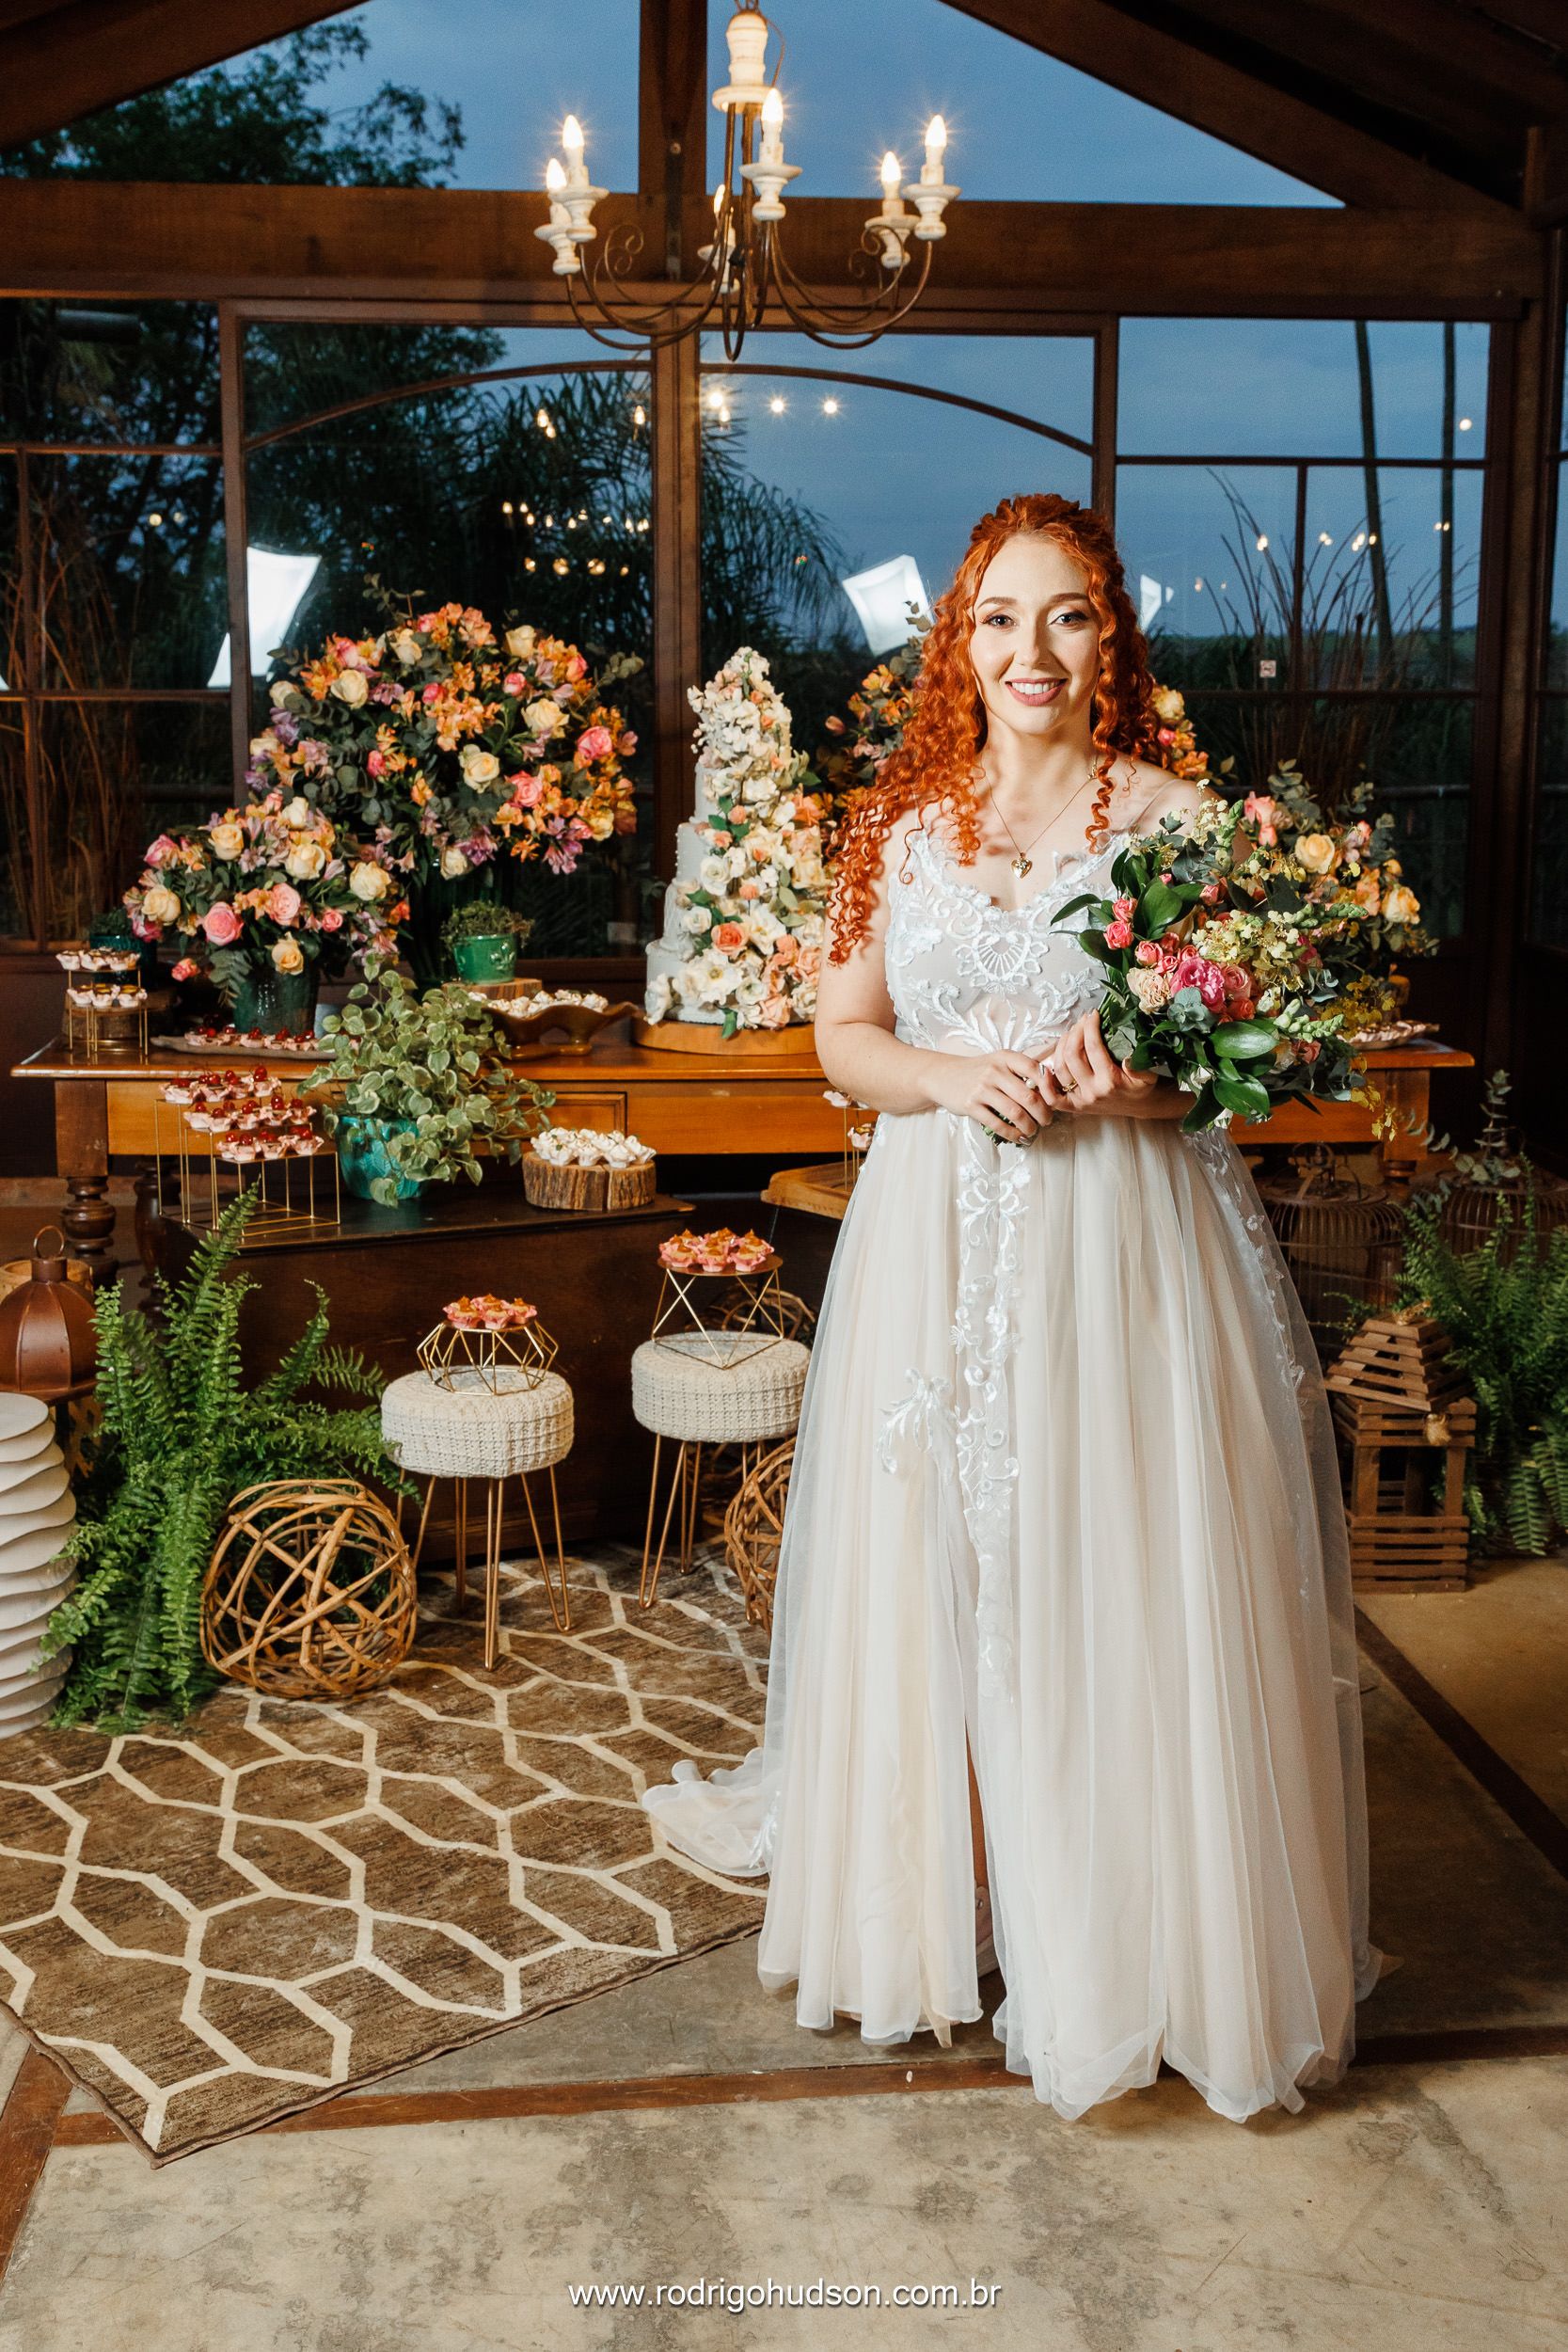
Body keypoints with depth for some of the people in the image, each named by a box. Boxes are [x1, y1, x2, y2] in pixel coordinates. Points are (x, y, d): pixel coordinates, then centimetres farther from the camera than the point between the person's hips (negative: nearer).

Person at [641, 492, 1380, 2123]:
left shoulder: (1179, 821, 1)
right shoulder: (899, 825, 8)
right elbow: (844, 1036, 9)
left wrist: (1132, 1082, -18)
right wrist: (954, 1077, -11)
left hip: (1125, 1247, -2)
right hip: (935, 1240, 2)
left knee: (1114, 1580, 2)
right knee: (925, 1564, 9)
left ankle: (1128, 1934, 20)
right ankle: (924, 1879, 29)